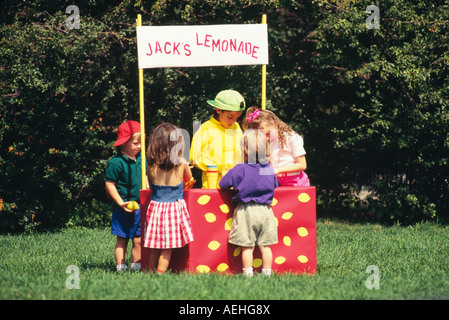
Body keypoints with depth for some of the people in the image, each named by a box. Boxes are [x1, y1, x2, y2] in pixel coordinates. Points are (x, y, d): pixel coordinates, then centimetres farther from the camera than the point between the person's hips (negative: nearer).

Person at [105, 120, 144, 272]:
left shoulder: (142, 160, 8)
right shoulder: (116, 163, -12)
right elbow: (109, 185, -10)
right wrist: (121, 203, -15)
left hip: (140, 206, 5)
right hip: (124, 208, -5)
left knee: (138, 239, 4)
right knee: (122, 239, 2)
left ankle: (136, 265, 12)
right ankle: (121, 266, 8)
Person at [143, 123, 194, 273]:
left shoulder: (151, 165, -6)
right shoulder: (181, 163, -8)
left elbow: (151, 185, 8)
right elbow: (188, 178, 13)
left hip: (155, 208, 2)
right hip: (174, 209, -2)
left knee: (155, 247, 11)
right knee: (167, 248, 4)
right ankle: (160, 274, 1)